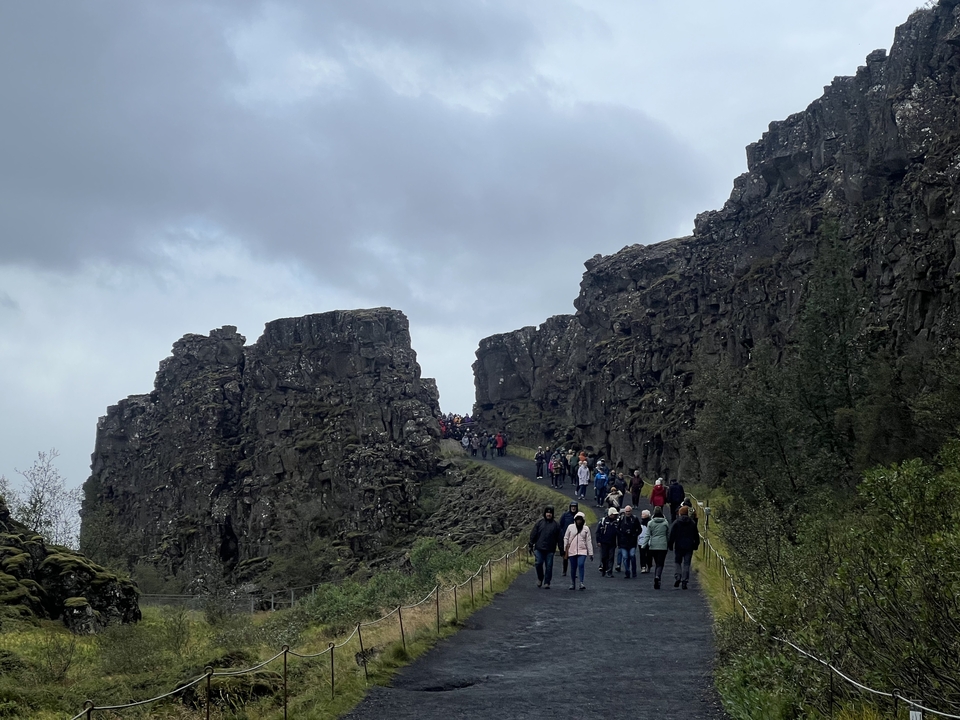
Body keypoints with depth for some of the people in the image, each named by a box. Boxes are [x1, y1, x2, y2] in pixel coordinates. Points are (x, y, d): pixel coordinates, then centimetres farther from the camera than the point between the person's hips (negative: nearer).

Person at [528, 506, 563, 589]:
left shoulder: (556, 524, 6)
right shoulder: (539, 522, 5)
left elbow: (559, 538, 9)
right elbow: (533, 534, 7)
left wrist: (561, 548, 5)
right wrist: (531, 545, 3)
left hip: (550, 550, 0)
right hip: (539, 548, 0)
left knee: (549, 566, 0)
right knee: (539, 563, -6)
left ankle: (547, 583, 9)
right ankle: (540, 578, 19)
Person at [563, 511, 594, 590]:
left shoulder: (586, 528, 5)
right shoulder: (570, 527, 4)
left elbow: (589, 541, 5)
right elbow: (566, 538, 9)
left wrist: (591, 553, 2)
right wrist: (565, 549, 4)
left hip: (582, 551, -1)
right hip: (572, 551, 1)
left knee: (581, 565, -20)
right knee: (573, 568, 6)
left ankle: (581, 583, -18)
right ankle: (572, 584, 19)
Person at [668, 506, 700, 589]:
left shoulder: (676, 523, -5)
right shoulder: (692, 523, 3)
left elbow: (672, 535, -5)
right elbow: (696, 536, 9)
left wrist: (670, 545, 2)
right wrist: (696, 545, 18)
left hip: (678, 546, -2)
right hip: (689, 547, 2)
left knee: (678, 562, 12)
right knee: (686, 564, 4)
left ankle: (677, 578, -5)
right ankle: (685, 580, -1)